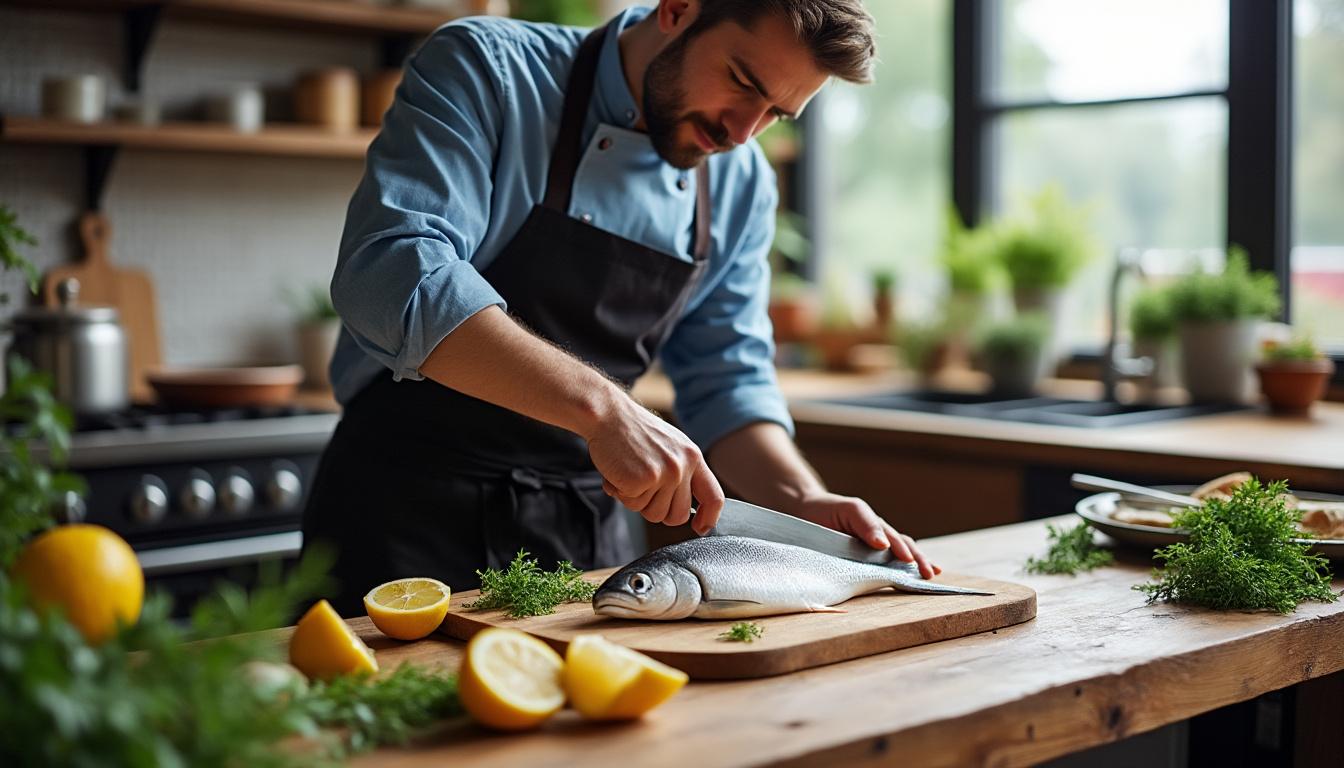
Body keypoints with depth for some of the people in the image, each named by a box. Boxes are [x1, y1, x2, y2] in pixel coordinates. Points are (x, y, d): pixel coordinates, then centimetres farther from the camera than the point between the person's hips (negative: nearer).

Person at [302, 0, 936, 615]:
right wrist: (601, 405, -37)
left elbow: (726, 380, 11)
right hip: (410, 509, -5)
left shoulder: (740, 185, 5)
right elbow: (391, 272, -29)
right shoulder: (482, 70, -13)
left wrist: (802, 501, -9)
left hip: (586, 529, 5)